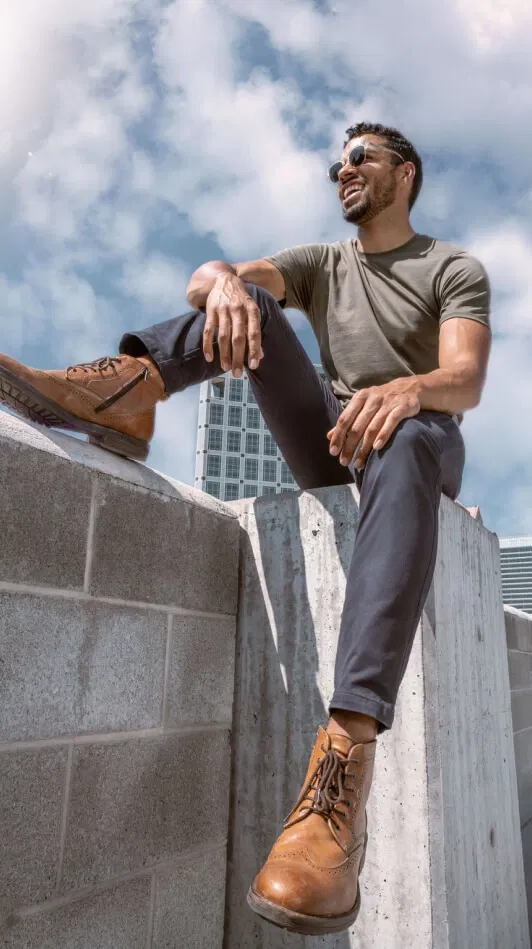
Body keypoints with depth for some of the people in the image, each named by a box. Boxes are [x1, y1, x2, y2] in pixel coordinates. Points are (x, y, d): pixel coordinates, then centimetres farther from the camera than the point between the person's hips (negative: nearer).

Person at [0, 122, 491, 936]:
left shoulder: (454, 270, 7)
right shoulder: (320, 263, 17)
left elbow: (467, 381, -14)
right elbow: (210, 277, -3)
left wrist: (409, 389, -38)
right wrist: (223, 281, -29)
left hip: (422, 440, -3)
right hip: (328, 447, 4)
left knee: (402, 450, -41)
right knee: (248, 301, -9)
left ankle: (346, 753, -57)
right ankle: (128, 392, -38)